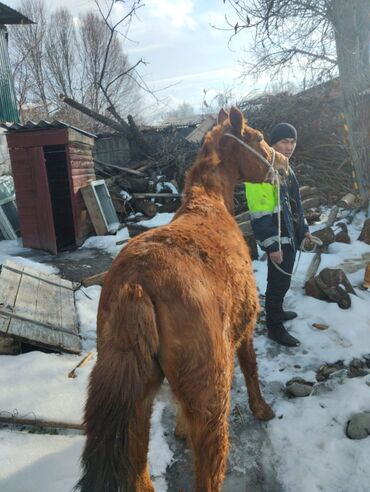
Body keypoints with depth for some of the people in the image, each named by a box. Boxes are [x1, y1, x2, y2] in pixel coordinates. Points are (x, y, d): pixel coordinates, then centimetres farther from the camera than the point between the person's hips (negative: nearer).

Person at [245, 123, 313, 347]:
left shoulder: (285, 168, 11)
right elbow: (259, 214, -24)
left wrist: (304, 228, 20)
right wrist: (271, 245, -24)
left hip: (291, 235, 9)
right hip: (278, 239, -9)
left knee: (281, 280, 22)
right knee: (279, 282, 1)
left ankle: (277, 311, 41)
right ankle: (275, 327, 16)